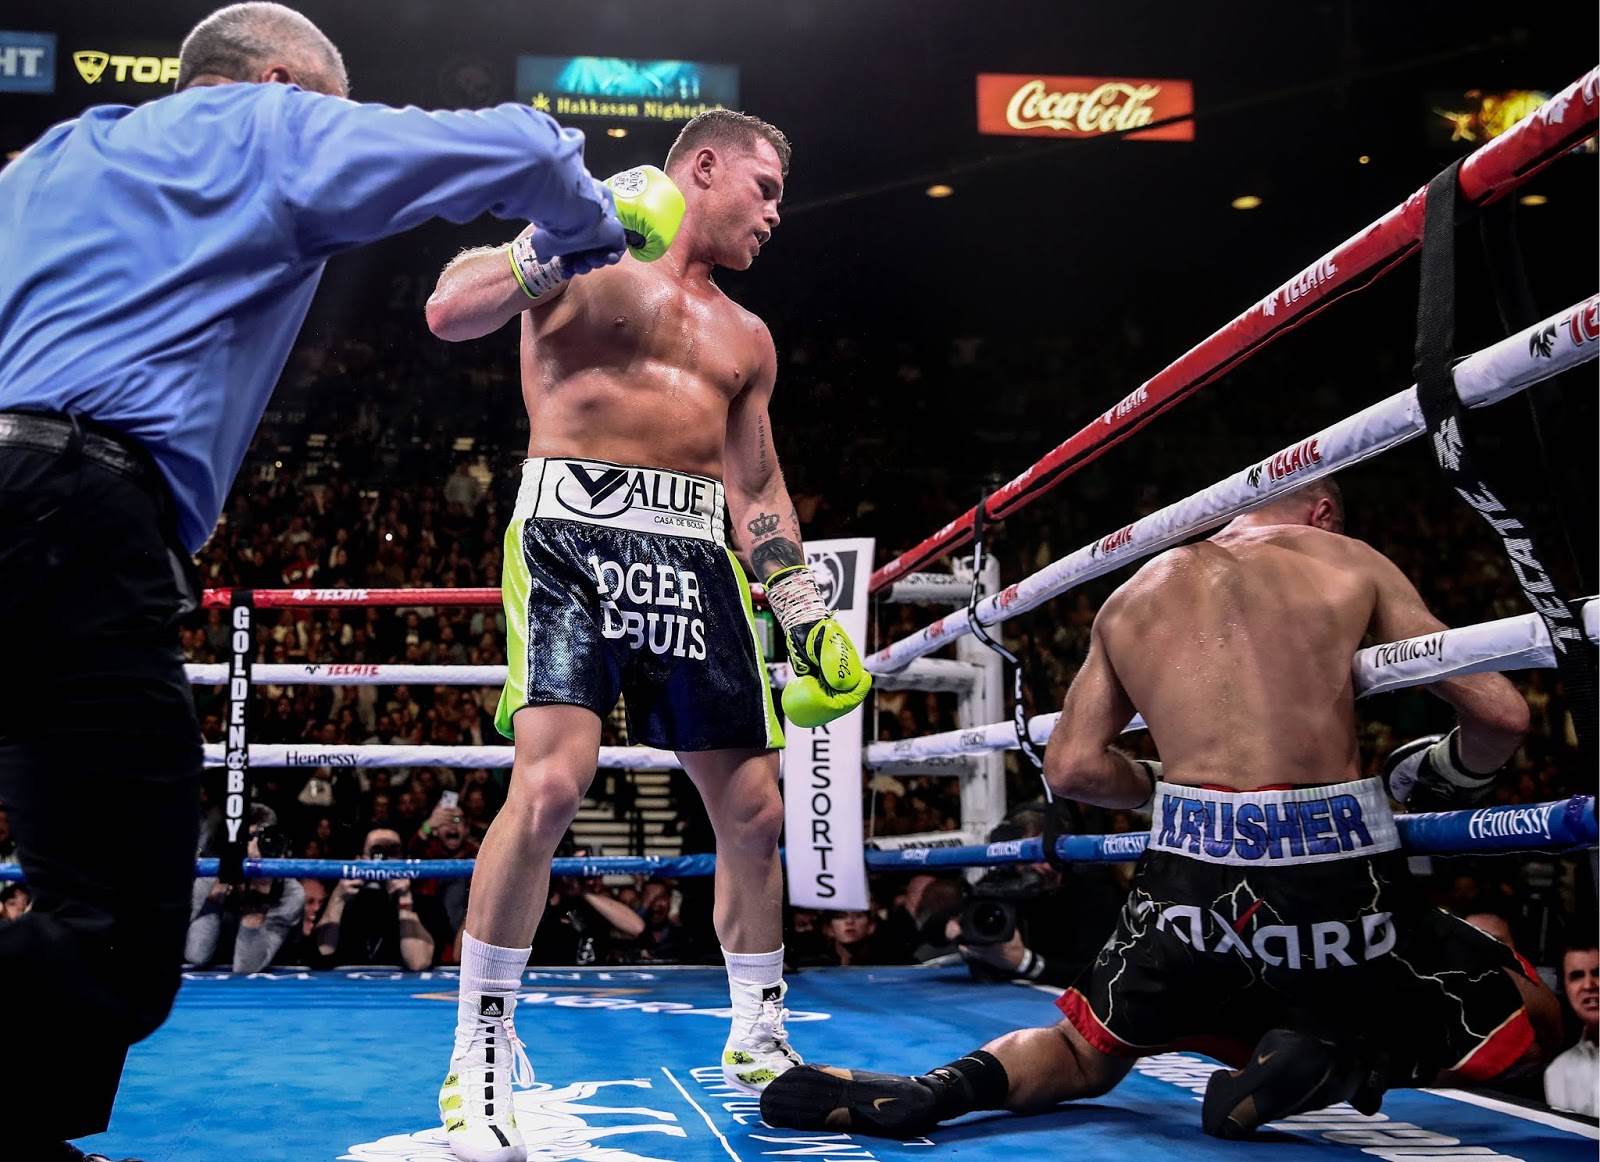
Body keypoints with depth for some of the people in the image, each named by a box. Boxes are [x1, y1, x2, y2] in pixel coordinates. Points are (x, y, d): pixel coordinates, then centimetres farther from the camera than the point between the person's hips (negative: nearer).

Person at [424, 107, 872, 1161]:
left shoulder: (746, 339, 24)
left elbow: (758, 491, 26)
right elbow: (449, 312, -8)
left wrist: (807, 616, 19)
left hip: (697, 558, 6)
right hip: (574, 530, -6)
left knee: (753, 811, 6)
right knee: (552, 782, -23)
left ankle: (760, 1040, 28)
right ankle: (478, 1064, -9)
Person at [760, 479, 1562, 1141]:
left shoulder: (1132, 597, 20)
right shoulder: (1353, 565, 13)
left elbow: (1072, 765, 11)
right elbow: (1500, 713, 8)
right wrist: (1451, 764, 31)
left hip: (1194, 873, 3)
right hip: (1337, 871, -2)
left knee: (1085, 1053, 28)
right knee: (1531, 1020, 22)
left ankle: (934, 1089, -4)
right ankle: (1343, 1053, -6)